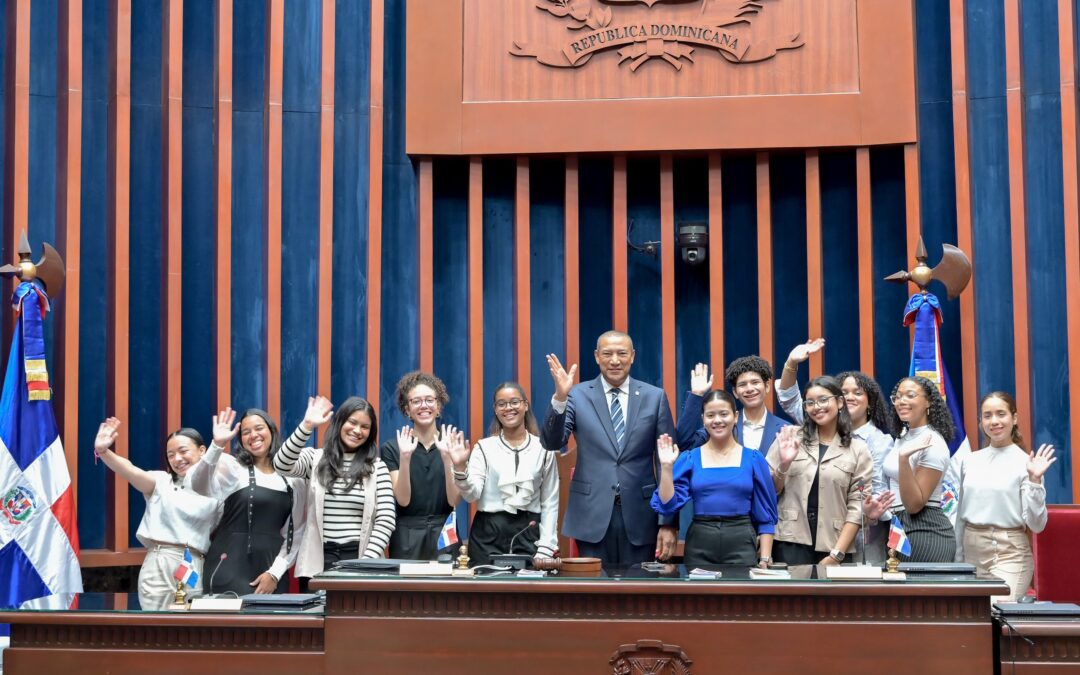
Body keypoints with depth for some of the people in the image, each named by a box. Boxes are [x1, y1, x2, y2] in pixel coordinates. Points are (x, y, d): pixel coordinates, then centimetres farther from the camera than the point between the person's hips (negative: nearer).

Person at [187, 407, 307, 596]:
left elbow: (296, 531, 9)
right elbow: (200, 487, -22)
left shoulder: (293, 479, 9)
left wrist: (275, 573, -3)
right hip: (233, 567, -4)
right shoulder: (232, 467, -1)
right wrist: (217, 445, -35)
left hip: (271, 569, 4)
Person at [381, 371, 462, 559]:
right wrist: (405, 458, -20)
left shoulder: (452, 444, 3)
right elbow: (403, 500, -8)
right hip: (407, 539, -1)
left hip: (445, 535, 1)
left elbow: (454, 500, -5)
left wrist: (446, 457, -17)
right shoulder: (392, 448, 1)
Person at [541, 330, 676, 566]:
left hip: (639, 516, 1)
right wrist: (559, 398, -25)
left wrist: (668, 522, -2)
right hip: (592, 514, 0)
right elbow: (551, 443, -8)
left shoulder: (655, 397, 3)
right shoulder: (578, 395, 2)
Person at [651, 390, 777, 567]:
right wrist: (666, 466, -9)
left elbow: (765, 515, 6)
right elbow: (668, 505, -1)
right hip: (699, 547, 0)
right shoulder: (689, 459, 5)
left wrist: (765, 559, -1)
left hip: (741, 546, 0)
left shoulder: (754, 459, 4)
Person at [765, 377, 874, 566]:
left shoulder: (858, 449, 2)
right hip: (791, 544, 0)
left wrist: (837, 554, -7)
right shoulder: (789, 438, 4)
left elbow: (857, 506, -1)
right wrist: (784, 464, -12)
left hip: (832, 547, 0)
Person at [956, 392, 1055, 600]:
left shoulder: (1025, 462, -6)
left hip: (1009, 554, -5)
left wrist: (1034, 480, -20)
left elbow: (1036, 524, -10)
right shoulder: (970, 461, 8)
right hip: (971, 553, 5)